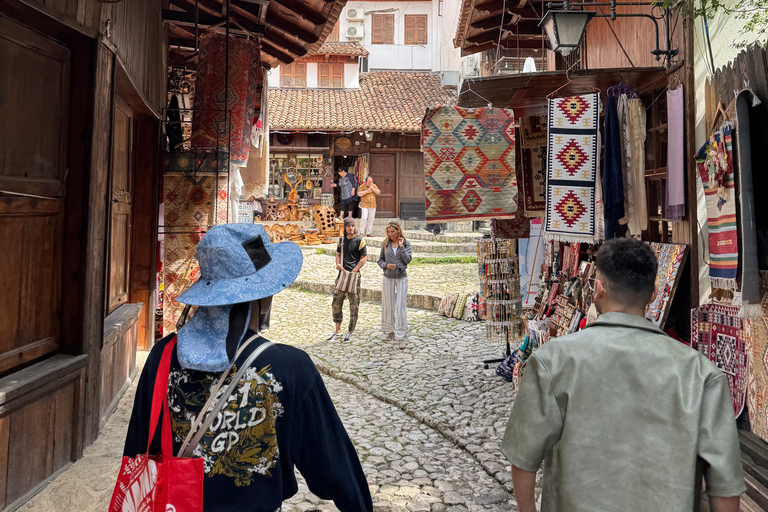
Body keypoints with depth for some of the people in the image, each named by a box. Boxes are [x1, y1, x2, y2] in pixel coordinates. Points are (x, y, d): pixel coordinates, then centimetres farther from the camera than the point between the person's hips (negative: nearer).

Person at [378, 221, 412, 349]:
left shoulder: (406, 243, 0)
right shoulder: (385, 243, 4)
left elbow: (408, 259, -10)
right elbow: (380, 260, 7)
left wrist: (401, 246, -12)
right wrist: (386, 265, -12)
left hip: (401, 278, -2)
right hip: (388, 278, 2)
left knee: (400, 307, -7)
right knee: (388, 306, 9)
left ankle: (401, 337, -5)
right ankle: (391, 330, 29)